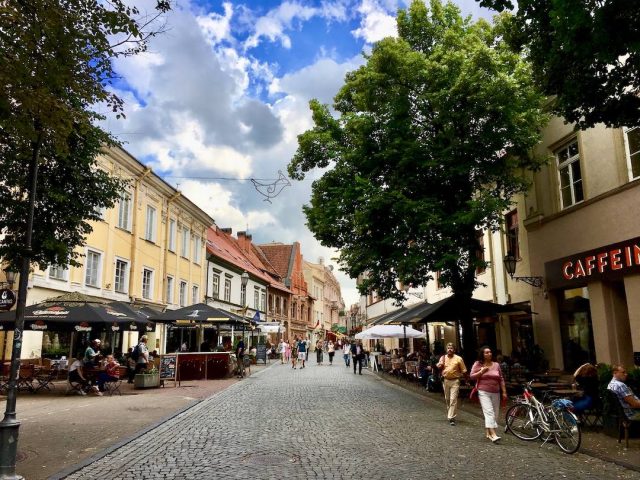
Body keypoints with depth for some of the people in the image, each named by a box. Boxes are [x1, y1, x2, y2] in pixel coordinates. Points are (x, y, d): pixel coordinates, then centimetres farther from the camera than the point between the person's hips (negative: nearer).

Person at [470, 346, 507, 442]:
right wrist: (481, 372, -14)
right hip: (483, 392, -4)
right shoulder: (478, 364, 2)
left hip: (495, 393, 4)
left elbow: (501, 379, 12)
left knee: (495, 413, 6)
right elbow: (472, 376, -1)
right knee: (489, 412, -16)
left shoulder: (496, 365, 10)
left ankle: (488, 432, 21)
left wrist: (504, 392, 8)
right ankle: (493, 434, -22)